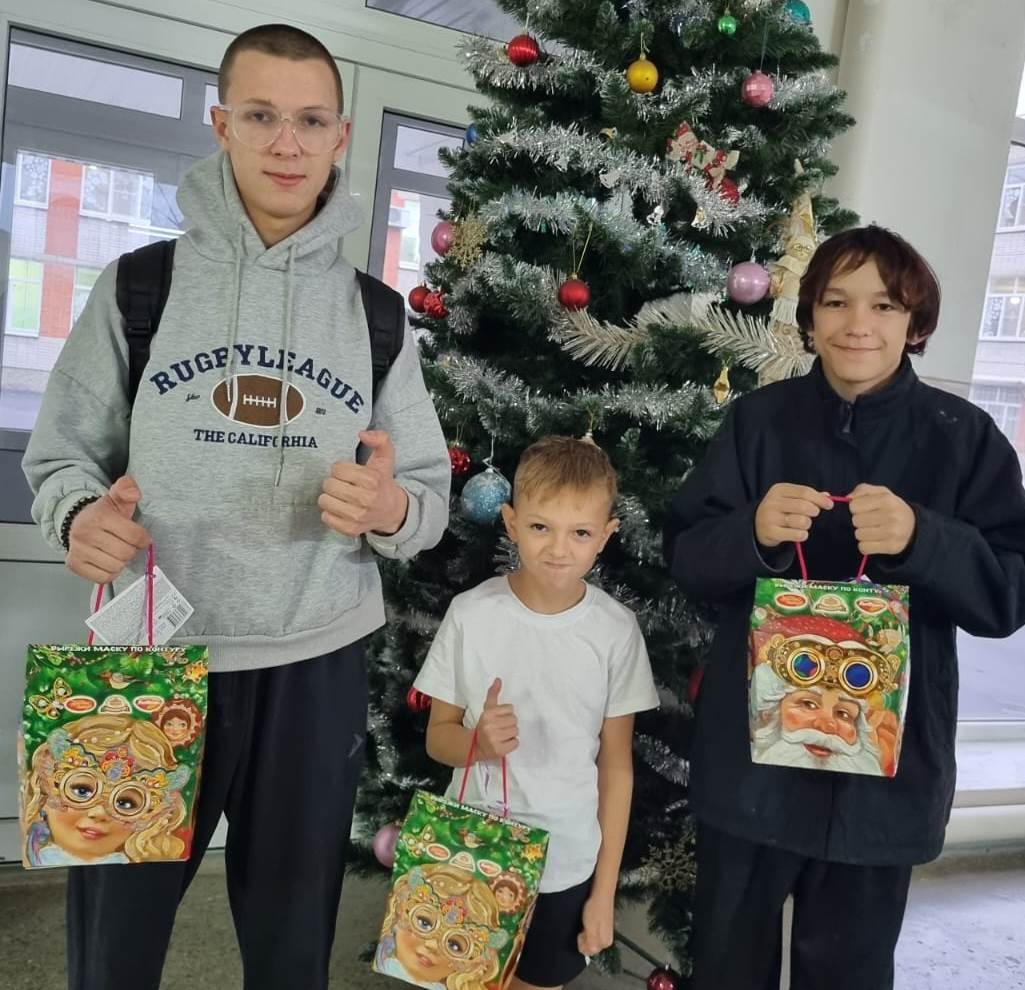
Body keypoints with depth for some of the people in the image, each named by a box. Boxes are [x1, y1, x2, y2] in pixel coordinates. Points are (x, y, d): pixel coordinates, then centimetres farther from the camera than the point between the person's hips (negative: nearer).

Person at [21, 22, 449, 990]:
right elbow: (59, 453, 4)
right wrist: (81, 514, -18)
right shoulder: (137, 285, -1)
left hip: (316, 667, 1)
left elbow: (432, 500, 4)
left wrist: (390, 509, -19)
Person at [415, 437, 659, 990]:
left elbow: (616, 764, -4)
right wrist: (478, 742, -25)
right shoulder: (471, 614, -12)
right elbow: (437, 737, -2)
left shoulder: (616, 630, -11)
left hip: (566, 863, 0)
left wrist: (605, 891, -1)